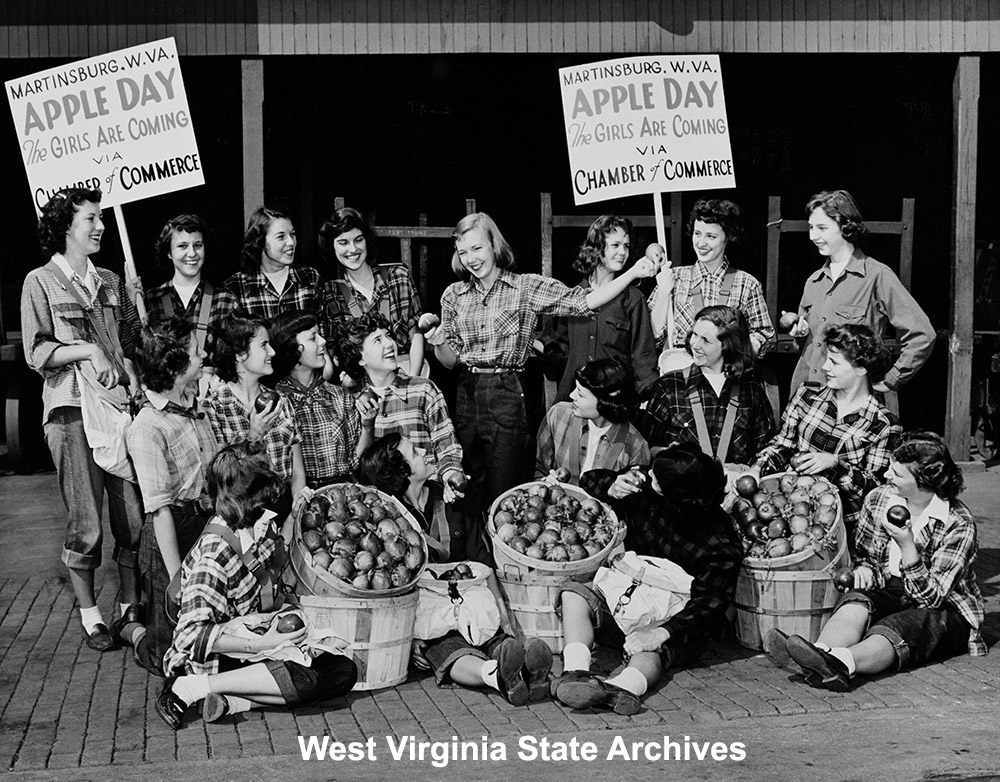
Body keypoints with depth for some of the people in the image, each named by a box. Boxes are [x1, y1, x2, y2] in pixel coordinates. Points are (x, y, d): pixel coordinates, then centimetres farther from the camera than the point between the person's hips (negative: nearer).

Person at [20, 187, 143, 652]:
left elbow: (133, 341, 21)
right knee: (84, 522, -3)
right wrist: (88, 351, -11)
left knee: (134, 515, 1)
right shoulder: (40, 282, 4)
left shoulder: (111, 282, 18)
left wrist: (130, 369, 4)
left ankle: (130, 607, 13)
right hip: (71, 410, -4)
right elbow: (37, 353, -2)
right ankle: (89, 614, 9)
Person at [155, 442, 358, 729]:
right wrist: (261, 644, -29)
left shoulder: (259, 525, 3)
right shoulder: (213, 554, -22)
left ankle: (233, 701, -16)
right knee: (304, 679, -31)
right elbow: (193, 634, -25)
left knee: (344, 671, -11)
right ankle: (191, 688, -18)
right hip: (211, 661, -9)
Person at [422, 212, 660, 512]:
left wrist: (632, 273, -19)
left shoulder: (527, 287, -1)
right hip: (466, 396, 4)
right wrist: (438, 343, -9)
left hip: (509, 397, -4)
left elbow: (584, 302, -9)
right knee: (470, 496, 11)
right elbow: (451, 359, 14)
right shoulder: (453, 296, 9)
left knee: (504, 496, -2)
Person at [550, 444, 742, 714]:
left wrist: (660, 633, -39)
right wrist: (611, 488, -17)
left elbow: (710, 603, -26)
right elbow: (590, 479, 9)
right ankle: (576, 672, -48)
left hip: (679, 622, -5)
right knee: (573, 594, -21)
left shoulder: (719, 545, -20)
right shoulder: (645, 490, -5)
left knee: (650, 651, -38)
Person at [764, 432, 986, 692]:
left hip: (945, 610, -4)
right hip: (889, 593, 4)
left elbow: (932, 597, -18)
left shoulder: (959, 524, -15)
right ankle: (821, 653, -63)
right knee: (857, 601, -31)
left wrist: (907, 545, -28)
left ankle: (840, 662, -69)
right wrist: (863, 568, -8)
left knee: (895, 630, -37)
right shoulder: (878, 500, 0)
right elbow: (861, 552, 17)